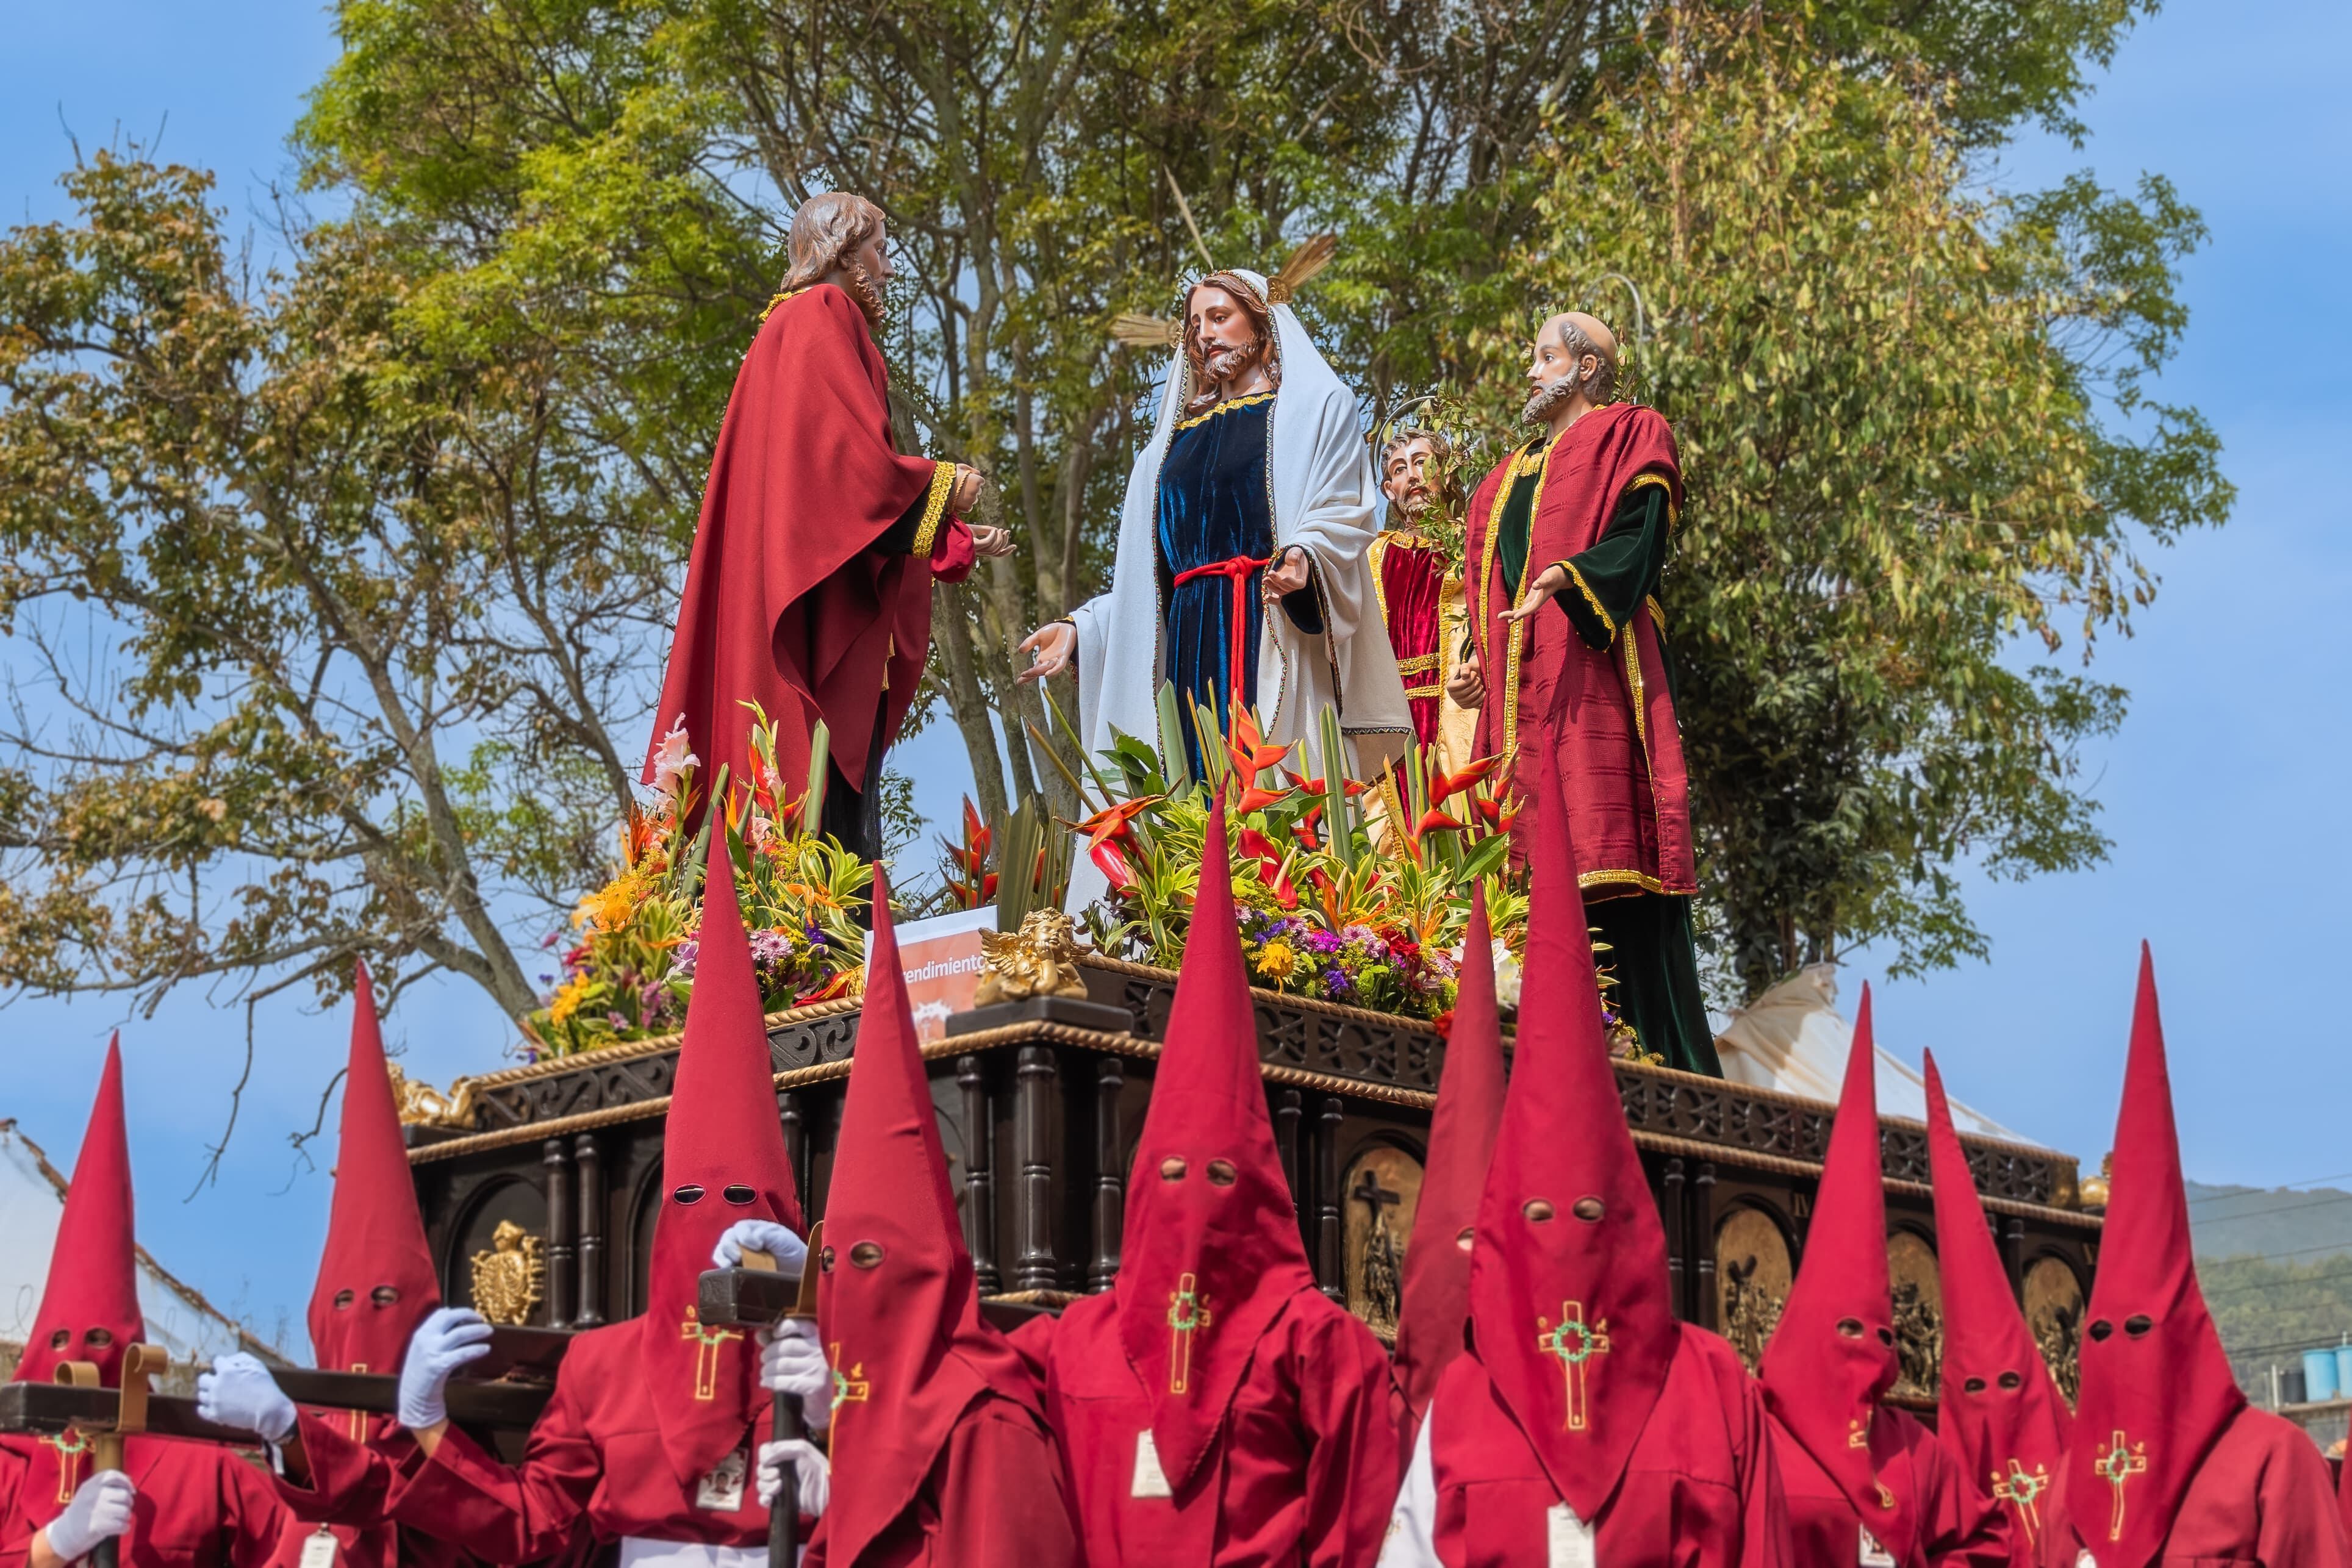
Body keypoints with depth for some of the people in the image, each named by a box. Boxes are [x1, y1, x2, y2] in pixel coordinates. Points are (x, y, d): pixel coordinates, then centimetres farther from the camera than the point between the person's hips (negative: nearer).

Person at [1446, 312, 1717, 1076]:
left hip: (1593, 673, -7)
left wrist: (1565, 576, -25)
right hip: (1516, 691, 7)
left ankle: (1649, 1045, -18)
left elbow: (1639, 540, -9)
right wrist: (1473, 660, 12)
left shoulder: (1626, 437, 7)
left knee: (1601, 847, -16)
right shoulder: (1513, 474, 28)